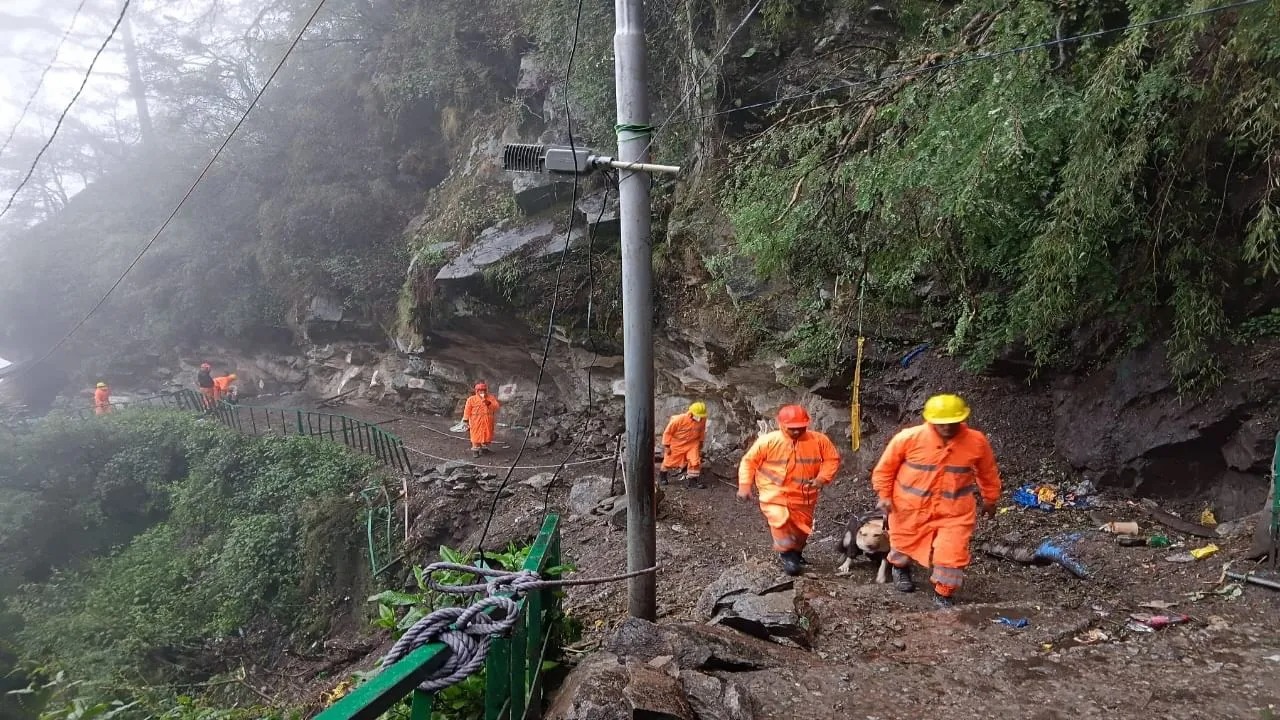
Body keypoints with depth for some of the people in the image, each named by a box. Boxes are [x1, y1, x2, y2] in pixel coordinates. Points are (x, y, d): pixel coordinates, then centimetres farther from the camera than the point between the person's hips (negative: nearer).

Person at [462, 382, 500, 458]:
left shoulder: (491, 398, 6)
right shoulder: (471, 399, -1)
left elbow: (497, 406, -4)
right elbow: (467, 411, -1)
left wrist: (489, 404, -20)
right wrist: (466, 420, -4)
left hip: (488, 422, 3)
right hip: (476, 421, -3)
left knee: (487, 435, 8)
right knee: (476, 436, -1)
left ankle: (484, 447, 24)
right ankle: (475, 450, 7)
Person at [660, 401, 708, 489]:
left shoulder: (702, 420, -20)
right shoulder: (679, 419, -32)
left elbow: (702, 431, 4)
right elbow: (668, 431, -19)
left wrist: (701, 442, 14)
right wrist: (666, 446, -13)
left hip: (692, 443, 3)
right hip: (677, 443, -3)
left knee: (695, 461, -13)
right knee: (670, 460, 13)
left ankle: (693, 480, 1)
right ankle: (662, 476, 41)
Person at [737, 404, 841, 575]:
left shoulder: (818, 440, -9)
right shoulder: (767, 441, -15)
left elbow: (832, 458, 2)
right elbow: (749, 462, -7)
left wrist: (822, 478, -14)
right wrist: (745, 486, -12)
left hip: (803, 497, 3)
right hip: (775, 496, -3)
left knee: (802, 529, 16)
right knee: (781, 524, -20)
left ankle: (796, 553, 43)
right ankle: (787, 555, 2)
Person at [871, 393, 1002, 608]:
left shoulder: (977, 441, -13)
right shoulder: (909, 437, -19)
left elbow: (987, 473, 6)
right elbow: (886, 467, -6)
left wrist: (990, 499, 16)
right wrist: (884, 495, -8)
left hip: (954, 510, 0)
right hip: (910, 507, 0)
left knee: (952, 554, -7)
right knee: (905, 544, 21)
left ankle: (943, 594, 20)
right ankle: (901, 568, 56)